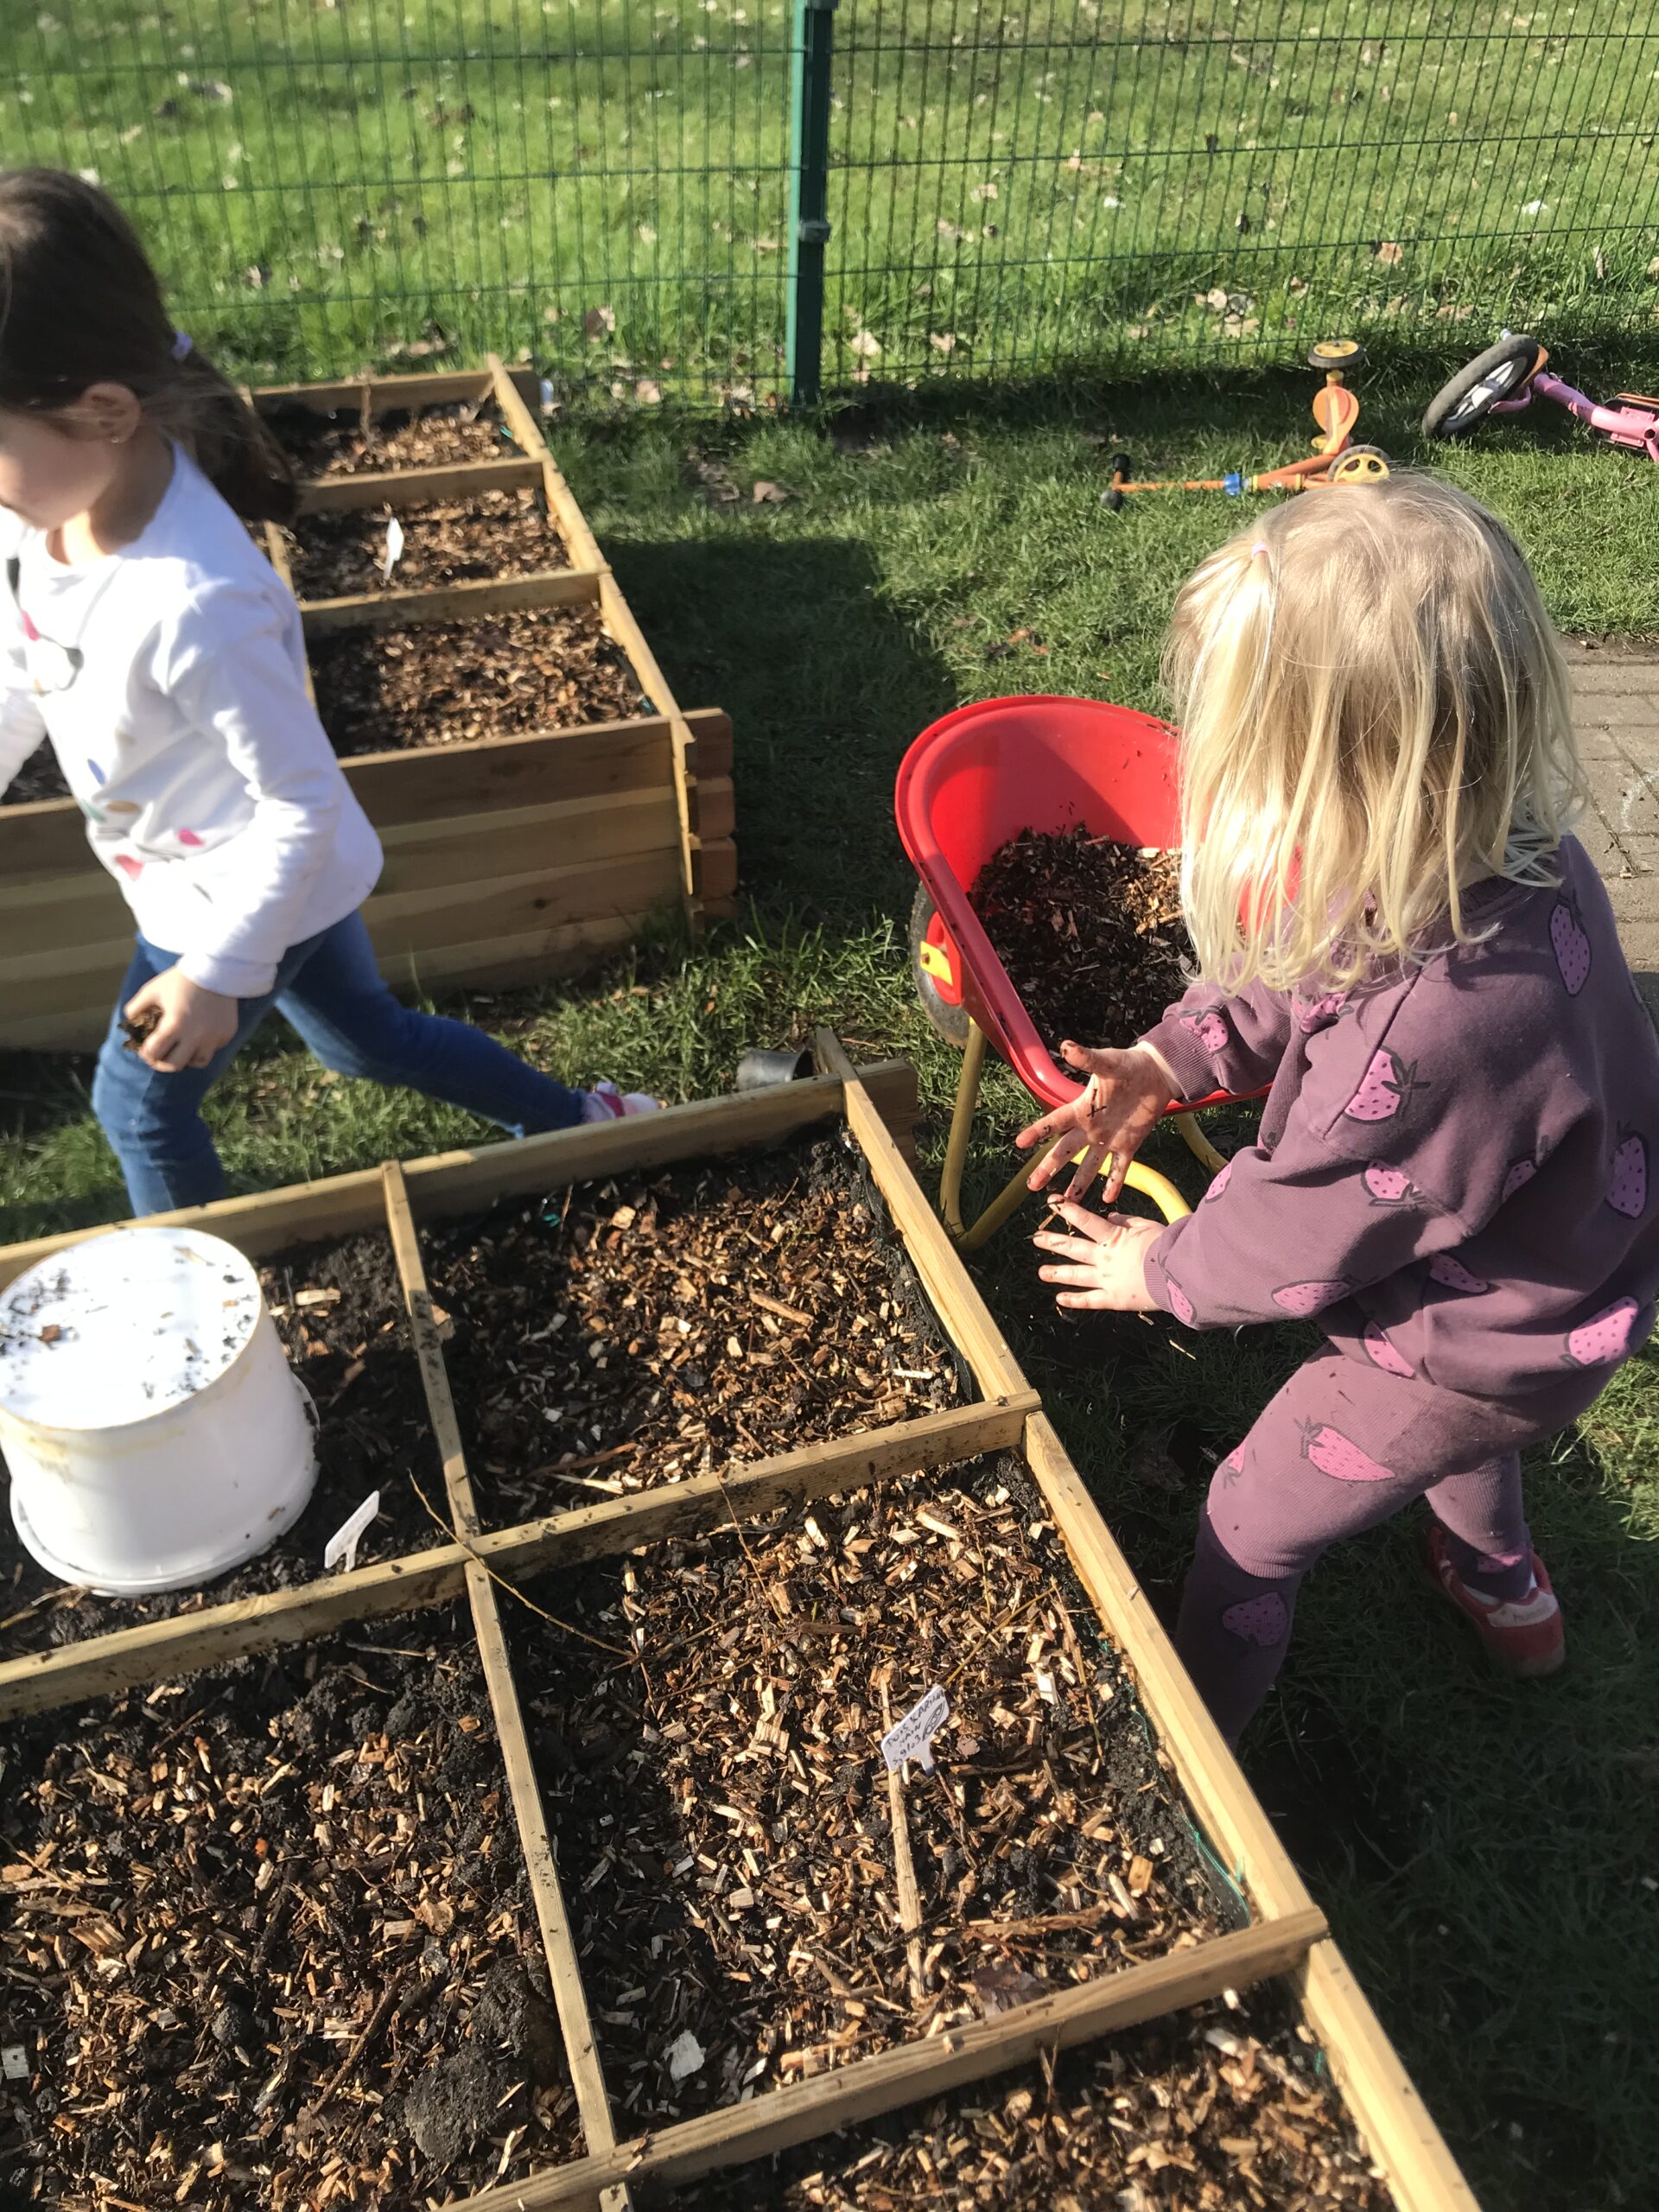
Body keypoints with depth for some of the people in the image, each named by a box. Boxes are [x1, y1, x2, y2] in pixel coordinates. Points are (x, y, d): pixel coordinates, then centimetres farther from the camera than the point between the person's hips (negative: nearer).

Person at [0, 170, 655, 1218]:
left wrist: (216, 971, -24)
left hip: (248, 894, -8)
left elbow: (302, 800, -28)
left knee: (139, 1104, 13)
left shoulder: (193, 608, -38)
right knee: (368, 1035, 26)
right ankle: (585, 1120, 41)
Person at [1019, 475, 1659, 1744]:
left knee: (1252, 1529, 13)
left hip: (1485, 1350, -8)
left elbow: (1297, 1237, -26)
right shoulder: (1516, 847, -18)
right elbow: (1305, 984, -1)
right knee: (1453, 1424, 39)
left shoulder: (1425, 1036, -45)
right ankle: (1507, 1592, 68)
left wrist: (1162, 1270, -7)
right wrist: (1170, 1062, -11)